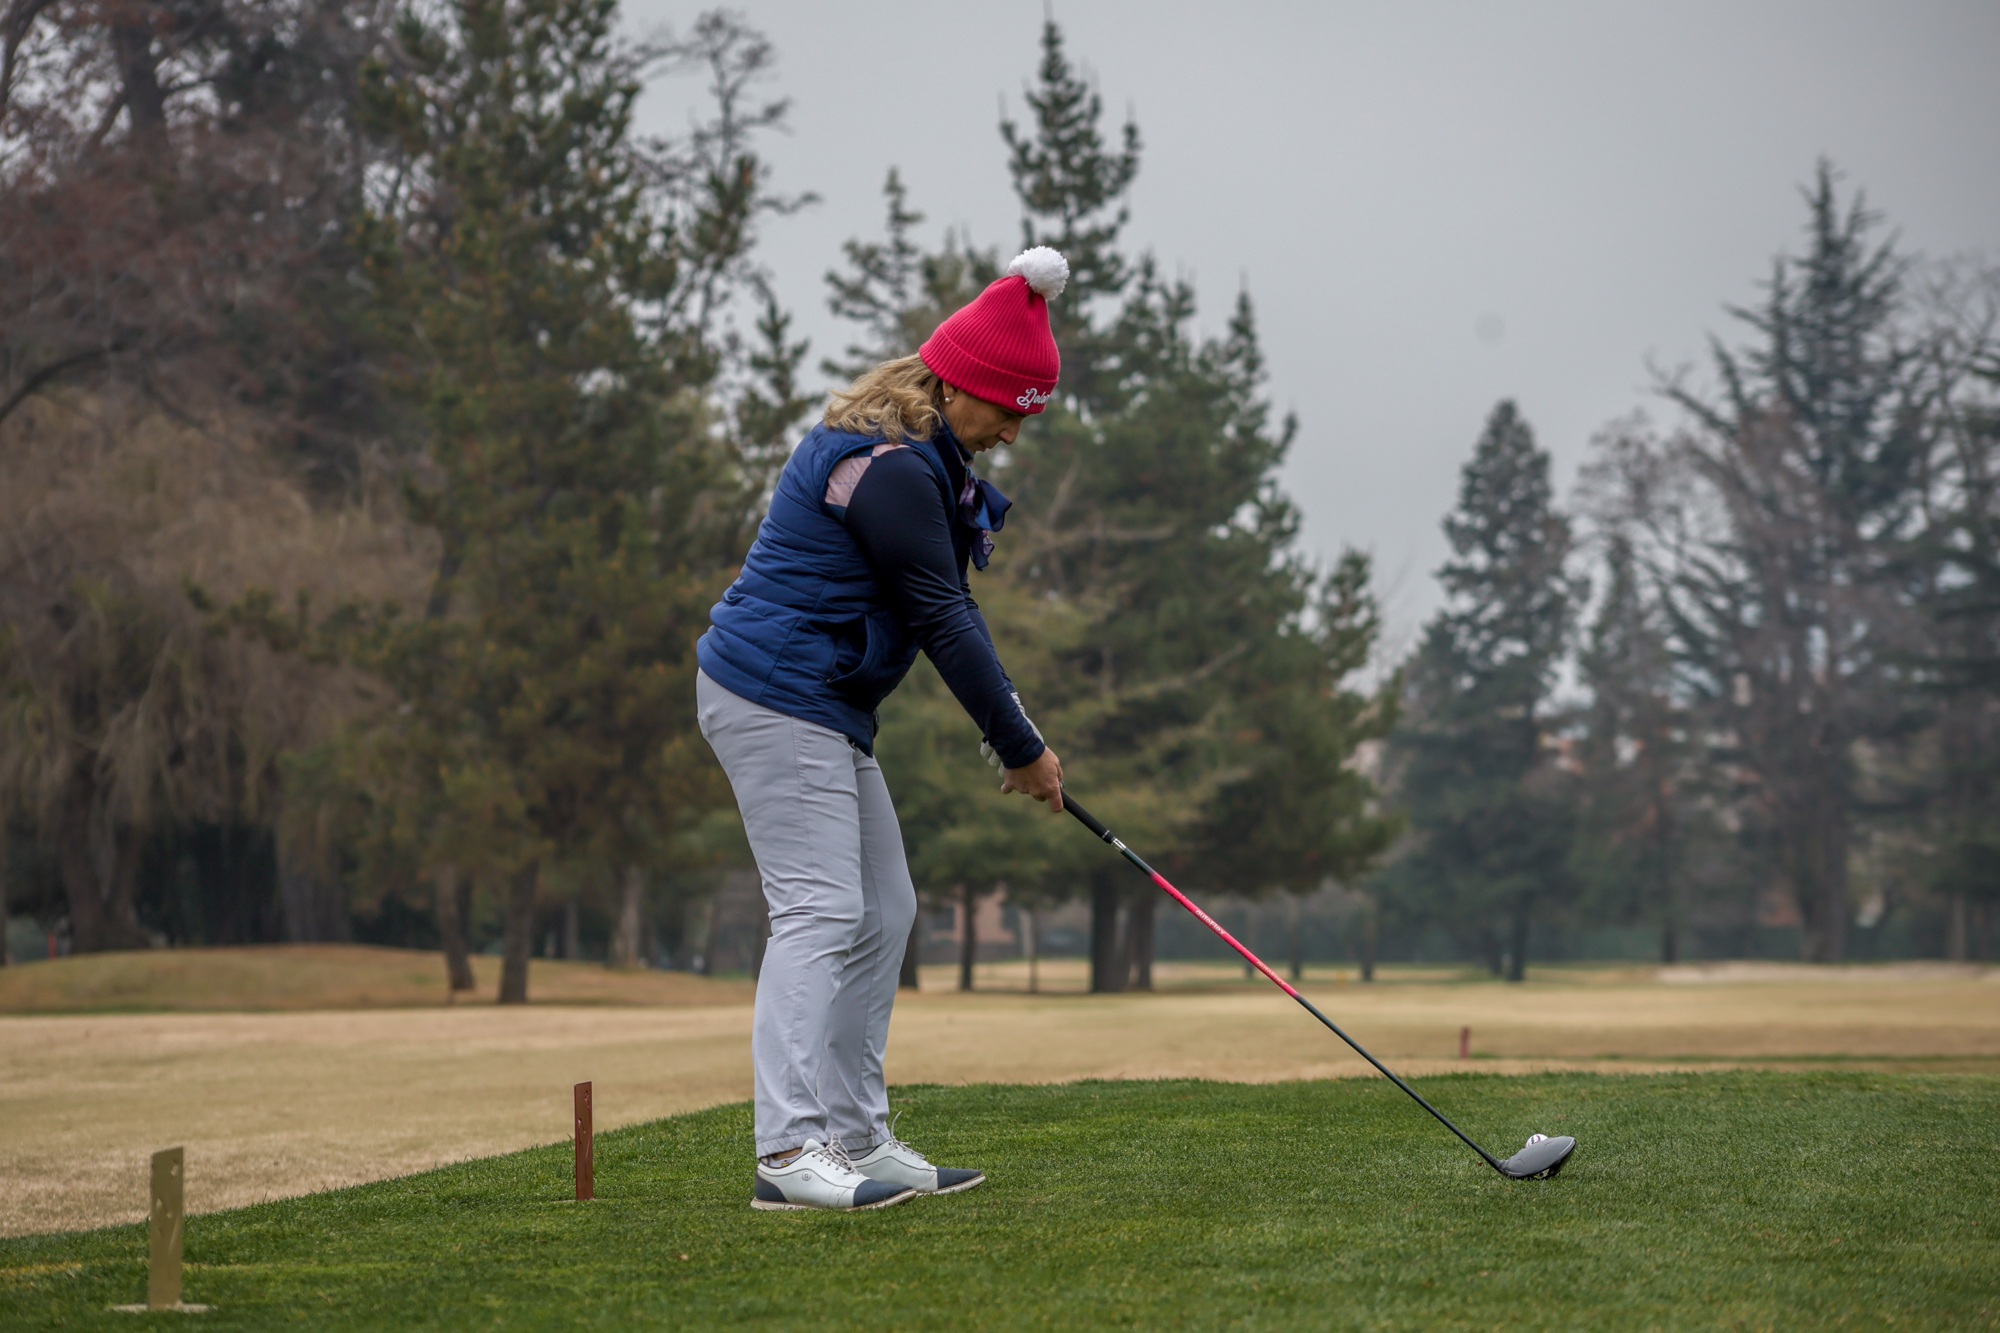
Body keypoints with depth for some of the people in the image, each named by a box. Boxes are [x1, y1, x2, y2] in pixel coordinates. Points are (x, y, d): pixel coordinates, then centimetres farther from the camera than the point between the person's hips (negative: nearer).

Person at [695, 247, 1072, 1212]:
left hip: (825, 708, 11)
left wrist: (1007, 731, 4)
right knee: (820, 910, -16)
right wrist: (1021, 747, -12)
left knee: (882, 911, 12)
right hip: (778, 698, -11)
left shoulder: (922, 458, 14)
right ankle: (788, 1153, -22)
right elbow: (940, 622, -19)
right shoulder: (887, 469, -20)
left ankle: (856, 1140, 16)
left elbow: (951, 608, 14)